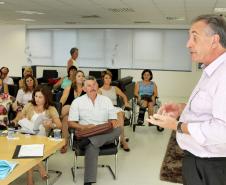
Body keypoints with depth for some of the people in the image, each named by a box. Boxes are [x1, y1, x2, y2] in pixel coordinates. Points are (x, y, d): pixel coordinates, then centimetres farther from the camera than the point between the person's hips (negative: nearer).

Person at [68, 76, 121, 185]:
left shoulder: (106, 100, 11)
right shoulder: (77, 102, 5)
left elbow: (113, 120, 11)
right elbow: (71, 123, 2)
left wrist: (112, 124, -14)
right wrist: (84, 127, -16)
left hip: (105, 135, 3)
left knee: (118, 129, -29)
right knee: (92, 147, -36)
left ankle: (89, 141, -37)